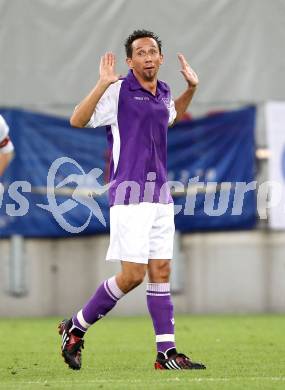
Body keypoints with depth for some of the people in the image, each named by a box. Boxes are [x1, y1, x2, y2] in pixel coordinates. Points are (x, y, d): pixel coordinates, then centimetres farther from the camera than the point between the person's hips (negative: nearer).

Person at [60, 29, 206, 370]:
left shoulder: (163, 93, 13)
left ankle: (167, 353, 4)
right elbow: (77, 121, -16)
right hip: (129, 196, -7)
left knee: (161, 272, 4)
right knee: (132, 275, -9)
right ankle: (75, 328, 8)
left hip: (160, 196, 7)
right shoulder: (118, 92, -8)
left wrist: (191, 87, 23)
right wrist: (102, 84, -25)